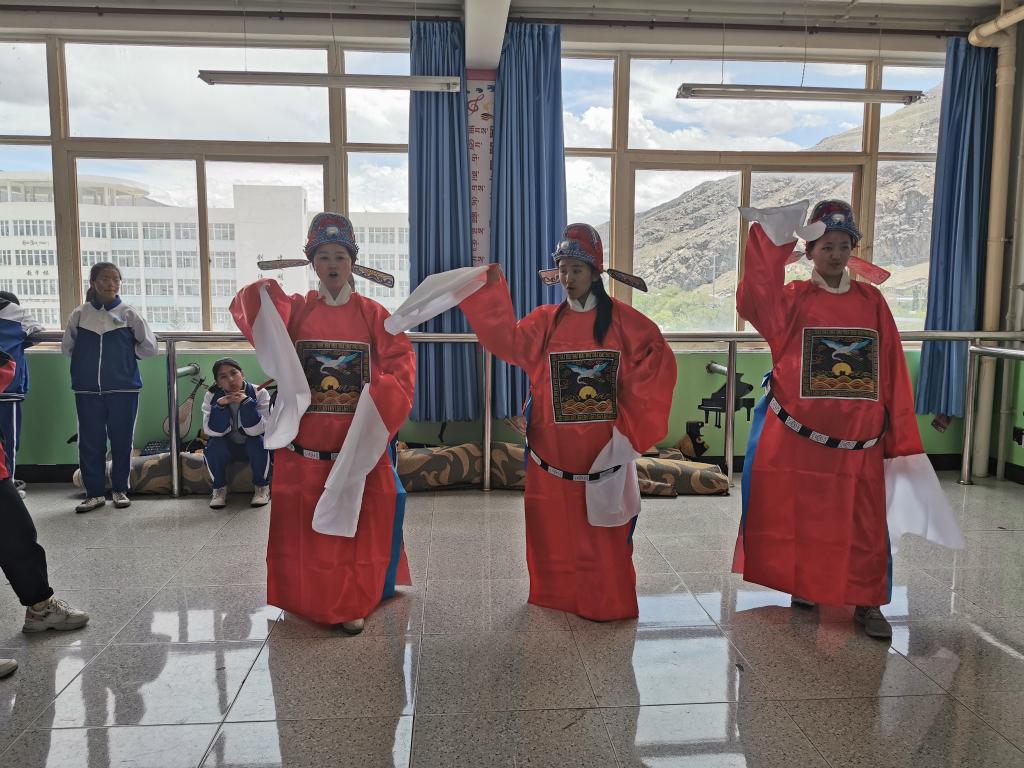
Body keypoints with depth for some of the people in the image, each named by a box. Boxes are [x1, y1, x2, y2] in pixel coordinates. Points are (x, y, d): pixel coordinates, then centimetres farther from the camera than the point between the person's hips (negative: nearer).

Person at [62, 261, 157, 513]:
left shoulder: (129, 313, -3)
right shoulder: (80, 314, 2)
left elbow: (149, 347, 2)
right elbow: (67, 347, 13)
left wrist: (125, 354, 3)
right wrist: (88, 360, 6)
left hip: (124, 388, -1)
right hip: (87, 390, 1)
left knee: (122, 441, 6)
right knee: (90, 442, 5)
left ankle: (120, 490, 20)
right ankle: (94, 493, 15)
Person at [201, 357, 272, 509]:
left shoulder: (259, 393, -19)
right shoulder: (212, 396, -13)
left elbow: (256, 430, -29)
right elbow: (213, 431, -22)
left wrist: (246, 402, -39)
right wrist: (220, 405, -36)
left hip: (253, 445, -1)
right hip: (226, 447, 1)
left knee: (257, 442, -33)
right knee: (214, 444, -29)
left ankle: (262, 486, -10)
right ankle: (219, 488, -6)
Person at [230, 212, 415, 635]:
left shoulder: (372, 314, 2)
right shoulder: (295, 310, 4)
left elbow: (401, 363, -4)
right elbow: (251, 313, -13)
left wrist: (381, 401, -19)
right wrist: (263, 293, -33)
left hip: (358, 442, -1)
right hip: (305, 444, 1)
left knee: (358, 522, 6)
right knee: (302, 526, 9)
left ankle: (352, 604, 20)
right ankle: (305, 602, 28)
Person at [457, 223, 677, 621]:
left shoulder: (622, 320, -3)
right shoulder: (545, 321, 6)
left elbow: (657, 367, -5)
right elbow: (507, 340, -6)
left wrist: (630, 425, -9)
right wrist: (491, 289, -15)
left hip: (602, 452, -2)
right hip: (552, 452, 3)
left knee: (604, 536, 6)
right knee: (554, 533, 11)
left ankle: (606, 604, 21)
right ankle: (555, 600, 27)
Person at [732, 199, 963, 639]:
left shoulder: (872, 301, 5)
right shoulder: (791, 300, -1)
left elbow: (893, 376, 6)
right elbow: (754, 302, -25)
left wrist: (902, 442, 4)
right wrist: (768, 241, -36)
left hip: (858, 443, 2)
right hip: (795, 438, -1)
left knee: (863, 526, 8)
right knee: (796, 520, 9)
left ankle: (867, 604, 21)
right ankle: (802, 587, 29)